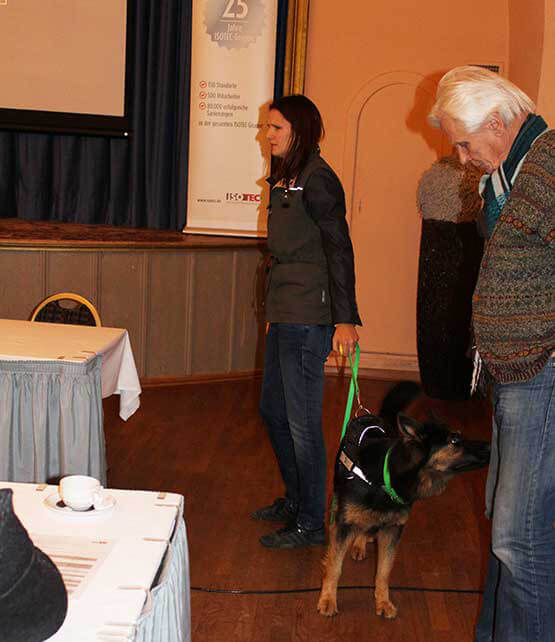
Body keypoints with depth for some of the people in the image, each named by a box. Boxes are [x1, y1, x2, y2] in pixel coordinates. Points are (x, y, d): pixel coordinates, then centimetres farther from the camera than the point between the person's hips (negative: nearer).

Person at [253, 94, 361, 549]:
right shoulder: (287, 177, 15)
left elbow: (339, 250, -17)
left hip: (308, 316, -10)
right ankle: (296, 499, 34)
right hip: (284, 312, 10)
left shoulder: (316, 179, -13)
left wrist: (345, 319, -20)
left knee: (302, 421, -2)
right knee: (273, 410, 18)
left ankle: (311, 524, 12)